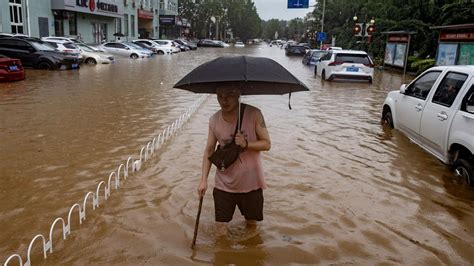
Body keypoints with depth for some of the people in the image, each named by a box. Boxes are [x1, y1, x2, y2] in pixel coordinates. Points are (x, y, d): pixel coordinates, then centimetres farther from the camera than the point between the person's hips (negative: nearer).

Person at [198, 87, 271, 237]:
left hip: (250, 183, -1)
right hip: (224, 184, 1)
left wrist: (246, 144, -27)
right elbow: (209, 150, 3)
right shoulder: (214, 120, -5)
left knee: (252, 225, 17)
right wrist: (204, 180, -4)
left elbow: (267, 144, -9)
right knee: (220, 231, 5)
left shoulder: (254, 114, -13)